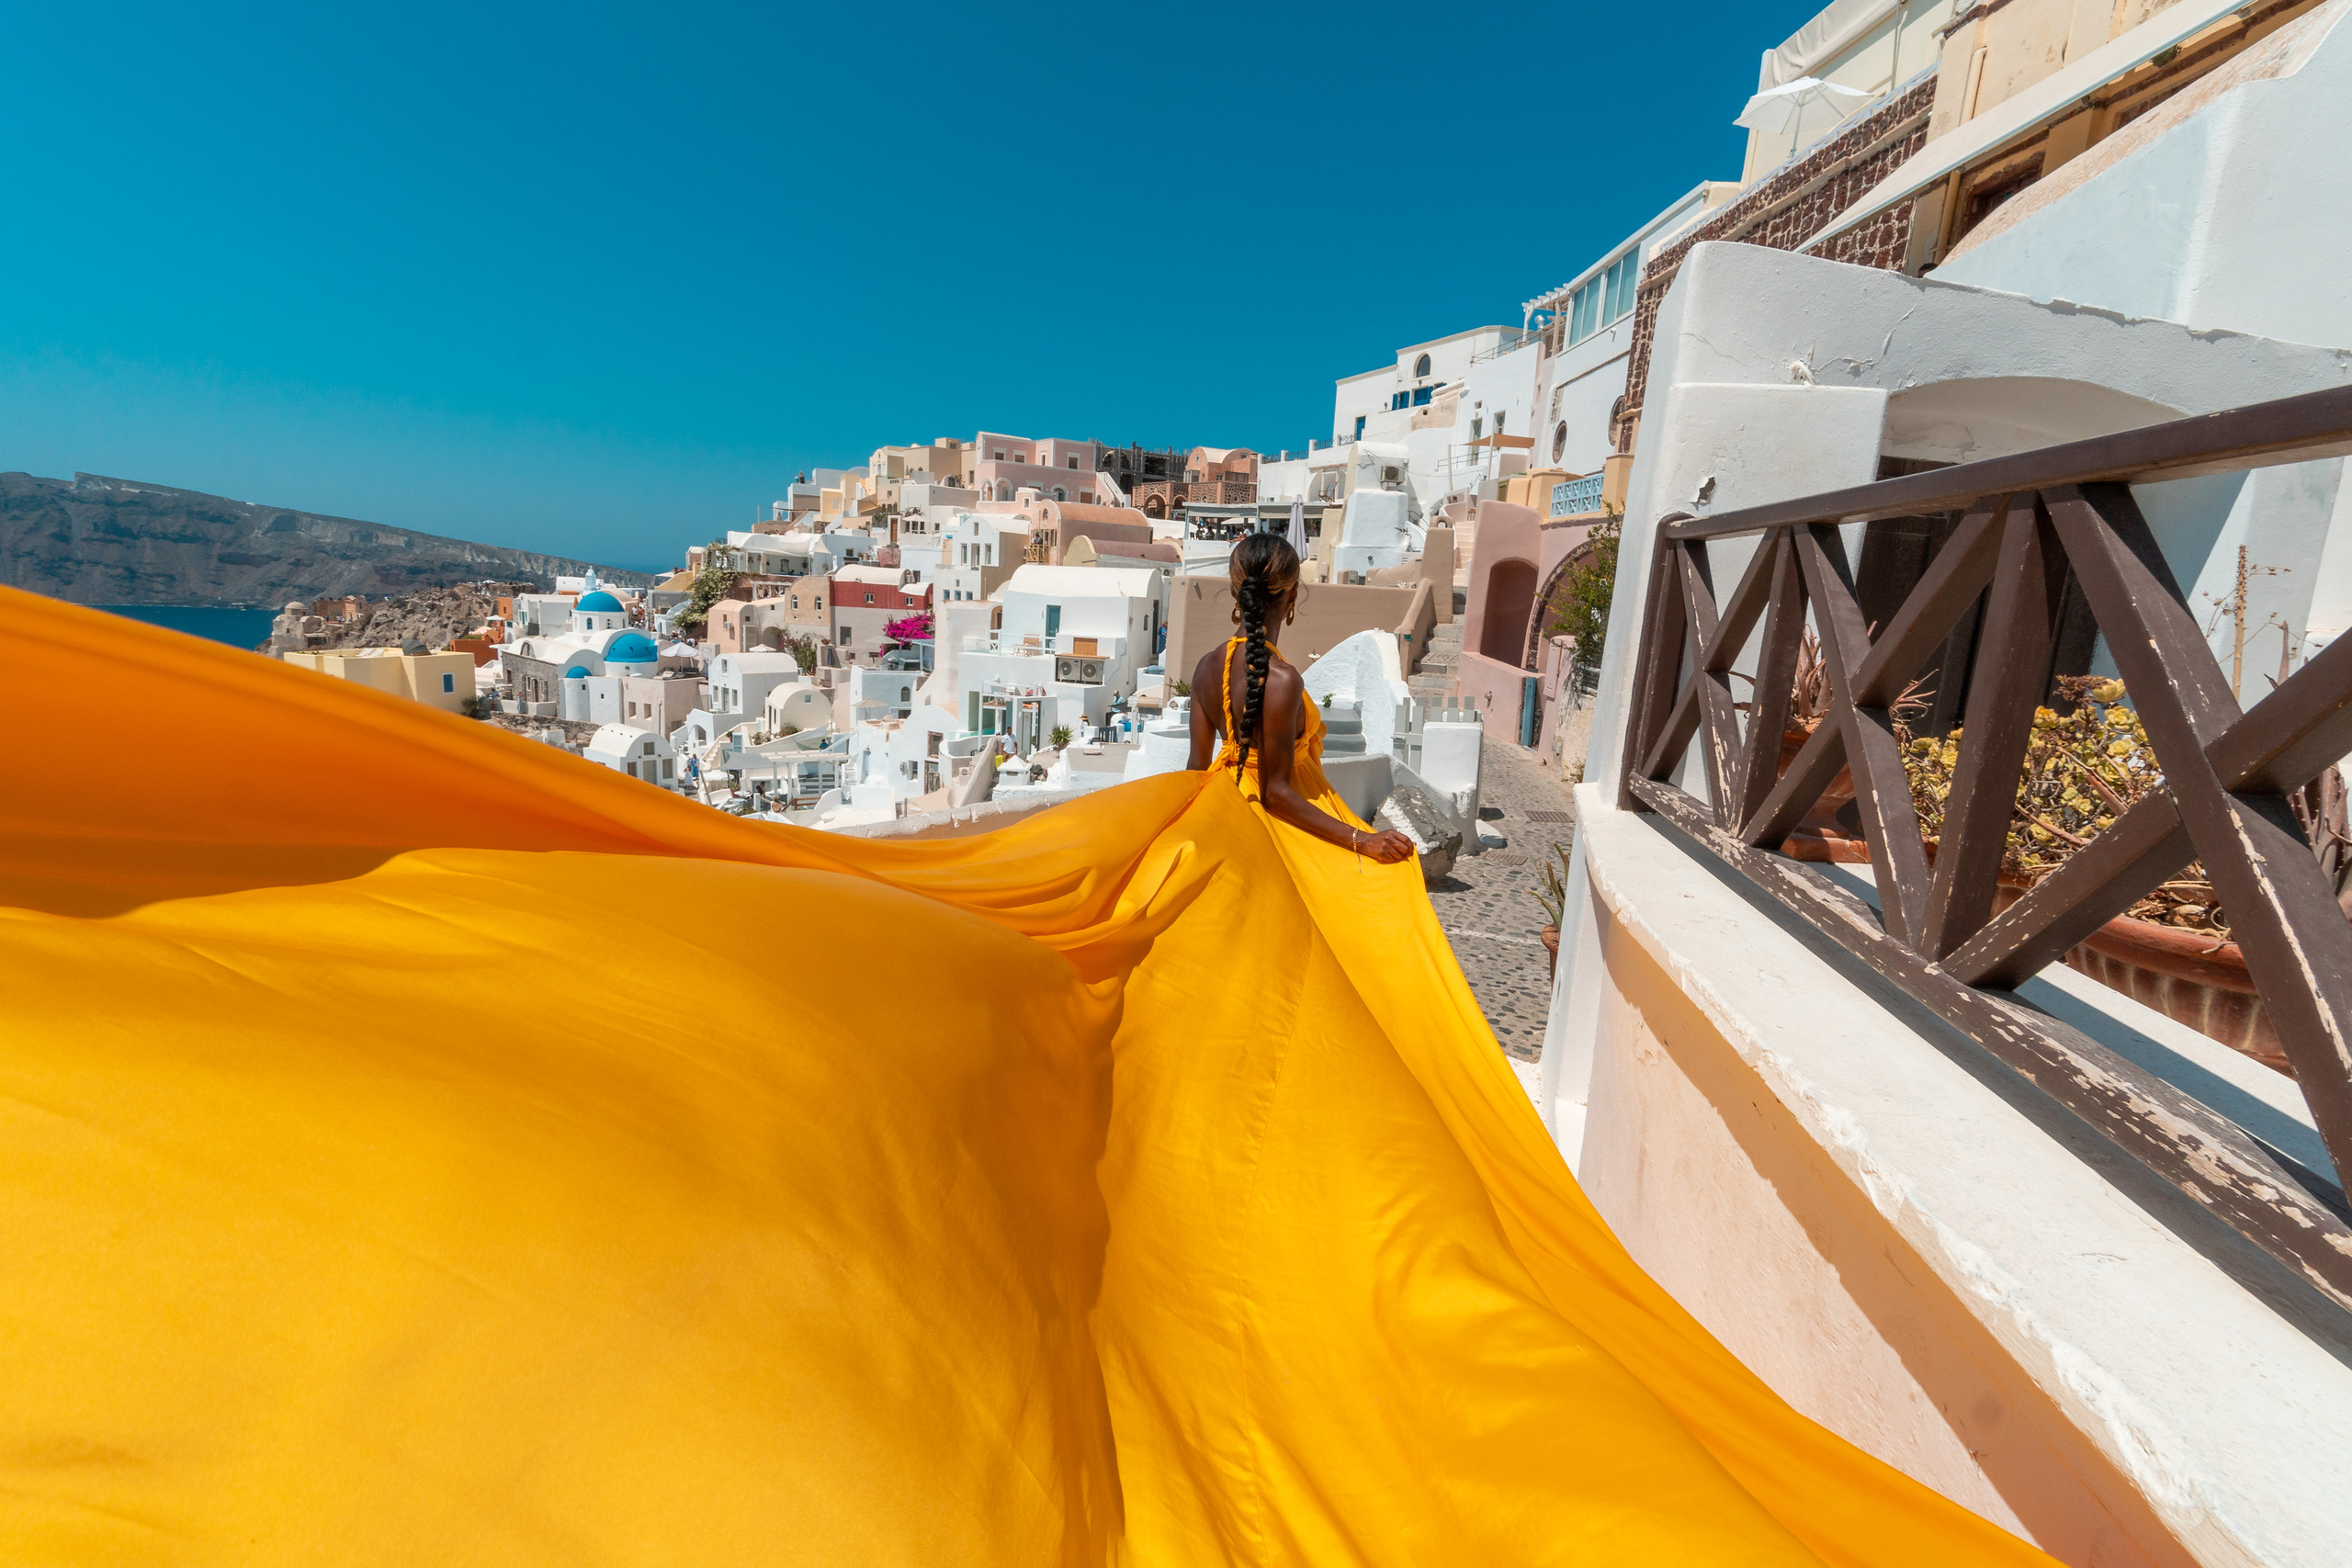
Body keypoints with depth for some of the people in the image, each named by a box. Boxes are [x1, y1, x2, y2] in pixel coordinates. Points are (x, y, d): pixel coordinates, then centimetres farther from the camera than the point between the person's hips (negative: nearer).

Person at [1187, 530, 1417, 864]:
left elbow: (1198, 766, 2)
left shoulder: (1207, 667, -5)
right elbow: (1275, 793, -24)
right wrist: (1361, 840, -24)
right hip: (1287, 821, -8)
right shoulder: (1280, 680, -25)